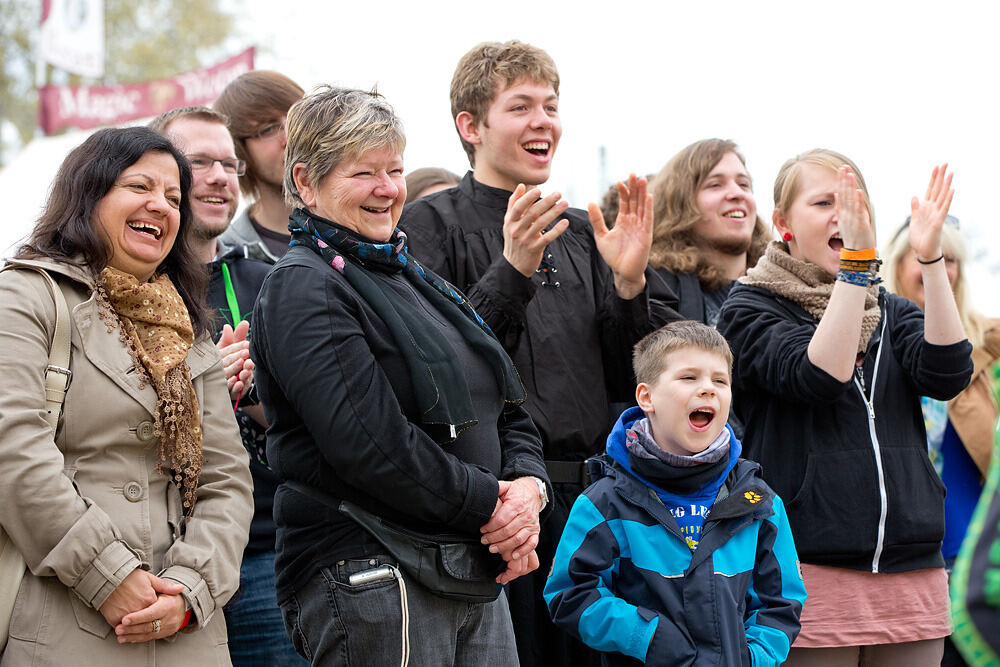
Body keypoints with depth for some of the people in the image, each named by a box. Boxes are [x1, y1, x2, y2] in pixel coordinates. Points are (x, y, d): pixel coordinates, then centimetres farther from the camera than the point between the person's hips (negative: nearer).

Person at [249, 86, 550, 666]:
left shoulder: (415, 279, 19)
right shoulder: (304, 291, -9)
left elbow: (510, 407, 19)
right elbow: (369, 442, -19)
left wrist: (527, 485, -2)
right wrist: (488, 504, -13)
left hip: (478, 574, 8)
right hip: (369, 577, -8)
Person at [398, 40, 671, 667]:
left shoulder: (580, 231, 17)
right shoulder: (432, 223, -1)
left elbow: (625, 384, 14)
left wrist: (629, 282, -1)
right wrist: (511, 273, -19)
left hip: (590, 497, 6)